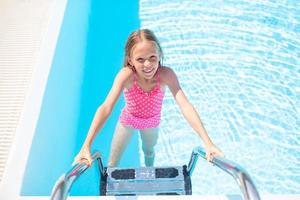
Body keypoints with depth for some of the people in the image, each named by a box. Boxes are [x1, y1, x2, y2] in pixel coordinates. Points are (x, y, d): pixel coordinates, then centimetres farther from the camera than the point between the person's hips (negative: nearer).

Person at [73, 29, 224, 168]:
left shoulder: (166, 75, -34)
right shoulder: (126, 75, -37)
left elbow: (185, 106, -42)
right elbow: (106, 108, -46)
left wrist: (208, 143, -49)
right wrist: (86, 146, -54)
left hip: (152, 122, 2)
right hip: (128, 120, -1)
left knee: (149, 151, 30)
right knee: (113, 163, 9)